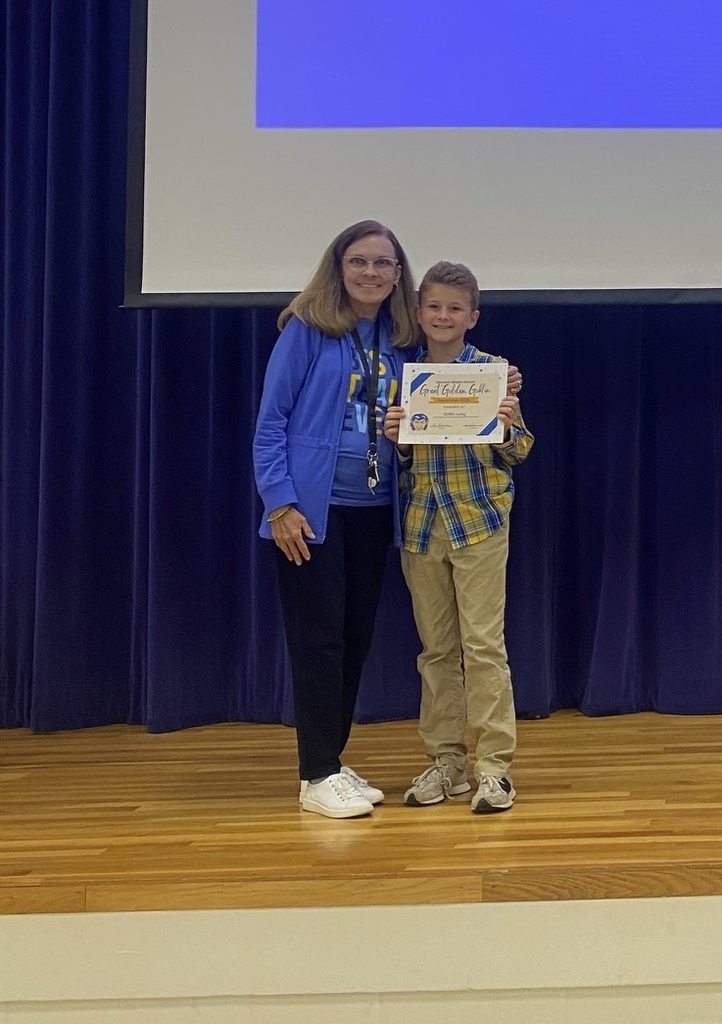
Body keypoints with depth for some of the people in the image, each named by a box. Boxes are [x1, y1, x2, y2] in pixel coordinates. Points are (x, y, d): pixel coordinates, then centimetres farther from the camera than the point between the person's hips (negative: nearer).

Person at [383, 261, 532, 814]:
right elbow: (400, 458, 11)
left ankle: (495, 766, 5)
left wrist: (511, 426, -20)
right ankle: (447, 761, 19)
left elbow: (512, 455, 1)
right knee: (436, 647, 10)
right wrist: (395, 438, -10)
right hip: (421, 524, 4)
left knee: (483, 643, -3)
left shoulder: (492, 370, -2)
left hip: (479, 519, -4)